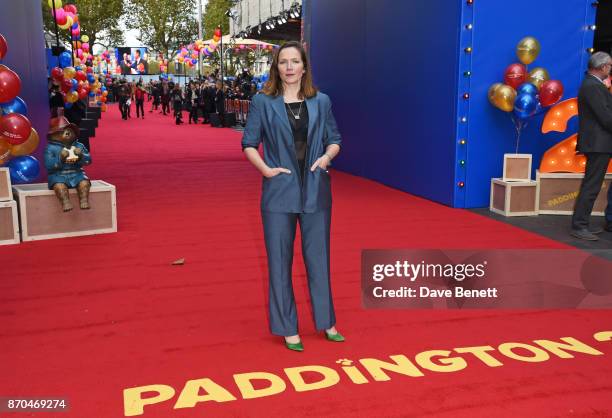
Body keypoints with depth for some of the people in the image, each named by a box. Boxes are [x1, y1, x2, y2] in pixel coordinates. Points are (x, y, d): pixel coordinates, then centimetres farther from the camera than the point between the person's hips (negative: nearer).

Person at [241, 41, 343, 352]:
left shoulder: (320, 102, 6)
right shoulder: (263, 102, 0)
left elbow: (334, 139, 13)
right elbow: (249, 144, 3)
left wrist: (327, 156, -8)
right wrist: (266, 169, -12)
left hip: (315, 191, 2)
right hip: (279, 192, -1)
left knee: (318, 258, 10)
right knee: (279, 261, 5)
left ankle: (326, 321, 27)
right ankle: (287, 328, 19)